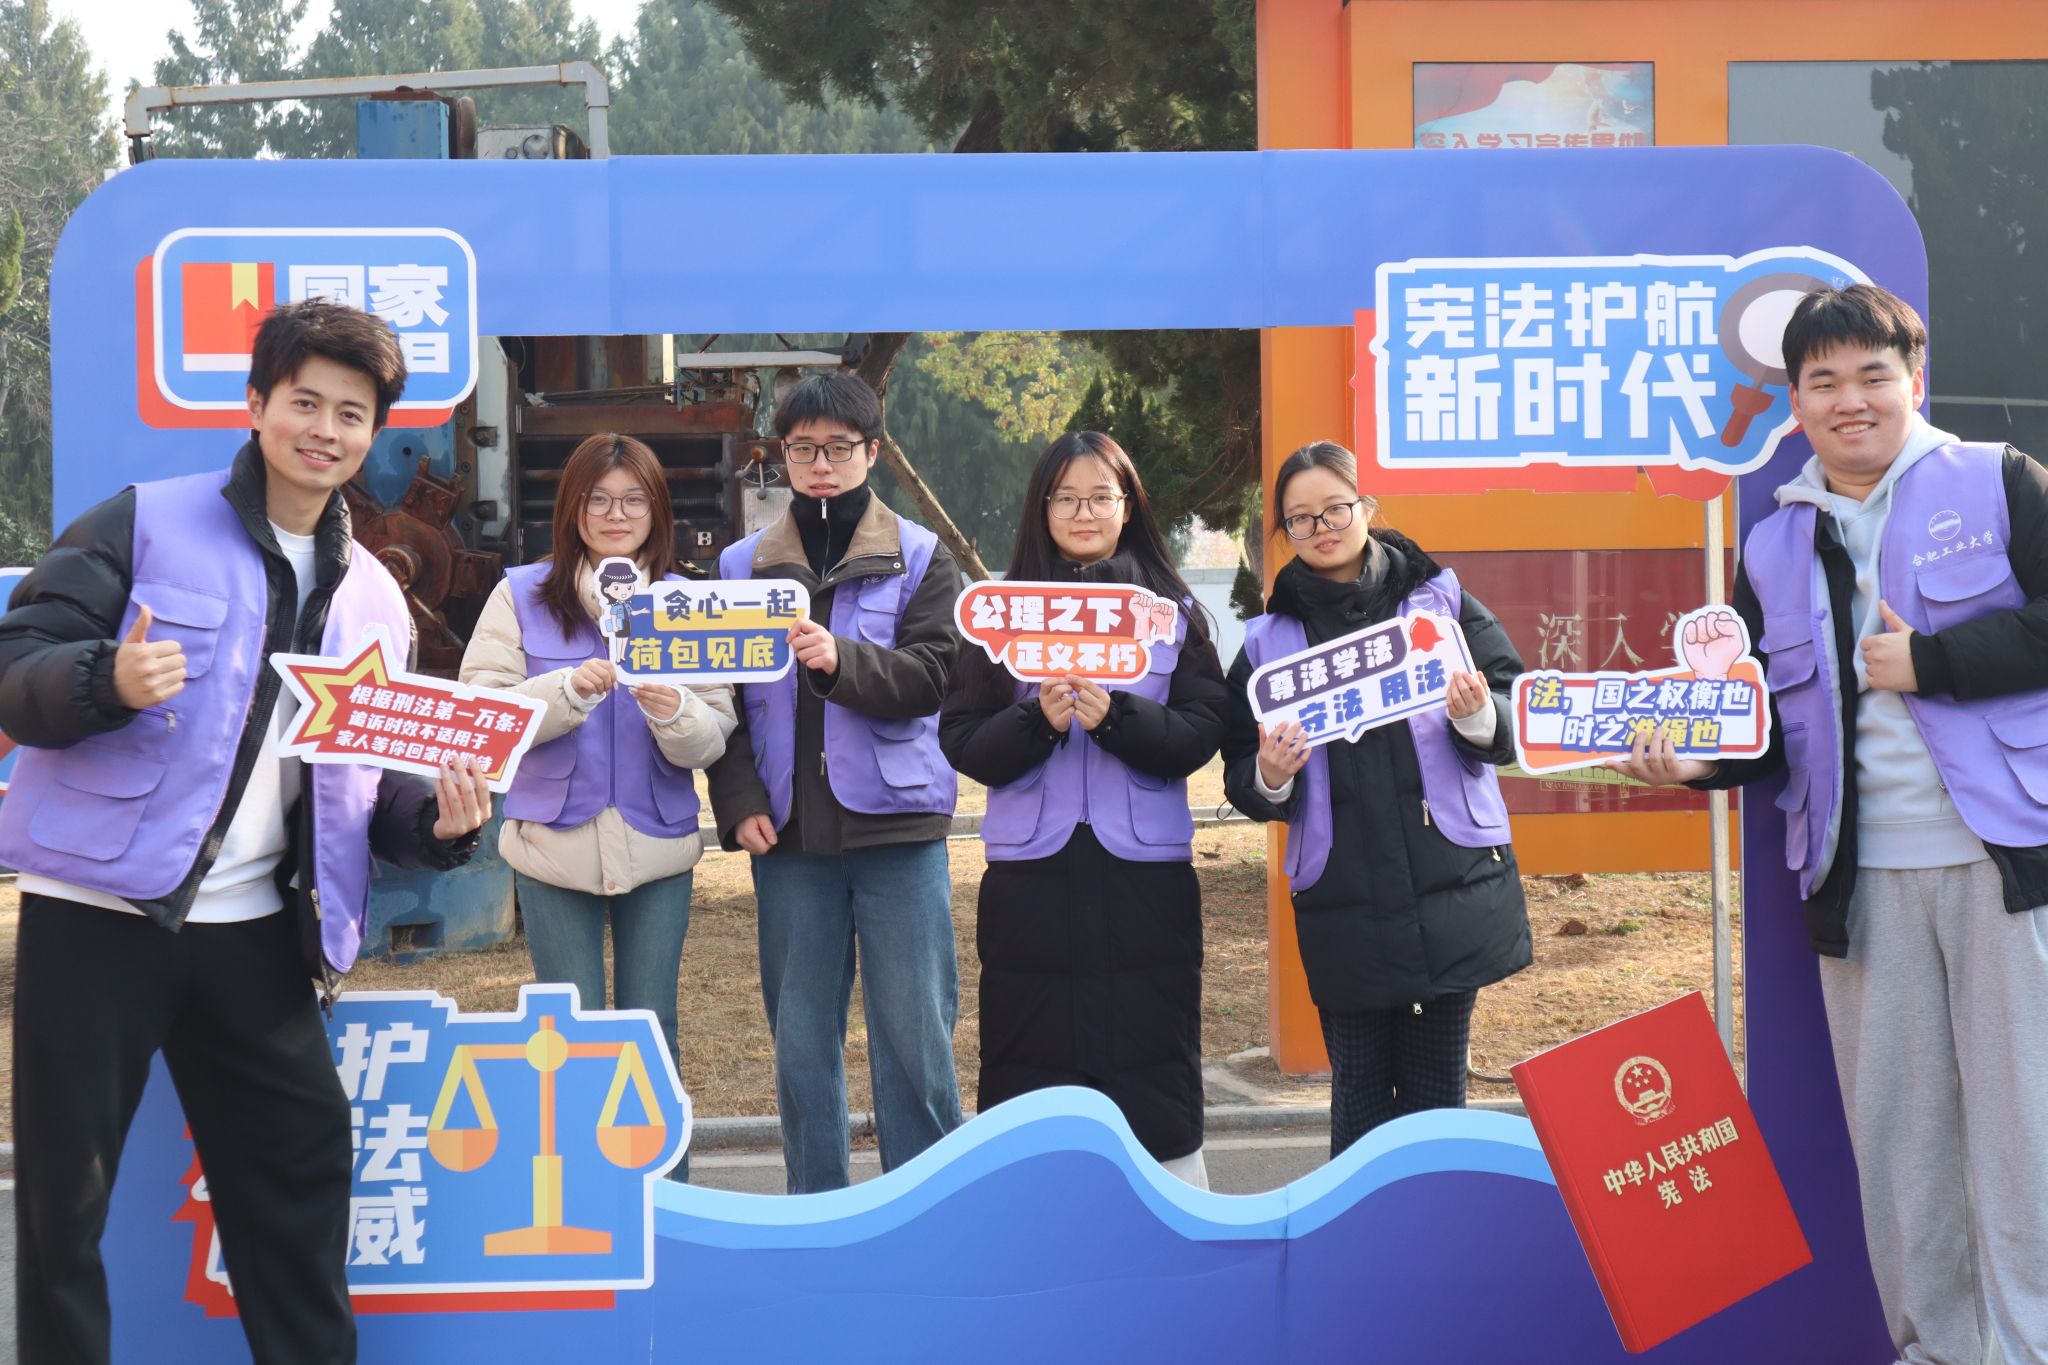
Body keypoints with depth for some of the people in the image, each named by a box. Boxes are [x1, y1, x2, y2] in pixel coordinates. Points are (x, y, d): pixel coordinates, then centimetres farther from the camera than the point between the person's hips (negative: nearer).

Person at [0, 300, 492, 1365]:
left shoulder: (372, 598, 11)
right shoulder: (142, 525, -4)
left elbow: (365, 781, 17)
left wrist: (436, 820, -4)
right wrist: (109, 679, -30)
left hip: (251, 929, 5)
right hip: (96, 912, -4)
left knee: (302, 1178, 10)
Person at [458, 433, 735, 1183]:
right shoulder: (522, 595, 1)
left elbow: (714, 738, -2)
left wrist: (675, 713, -23)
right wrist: (569, 689, -22)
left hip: (658, 847, 1)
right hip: (554, 846, -1)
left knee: (651, 1031, 7)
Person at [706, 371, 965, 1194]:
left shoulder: (919, 557, 5)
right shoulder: (741, 565, 10)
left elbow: (930, 677, -8)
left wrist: (841, 659, -25)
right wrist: (738, 802, -5)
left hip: (897, 822, -2)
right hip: (788, 831, 2)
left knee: (915, 1032, -1)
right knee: (800, 1038, 8)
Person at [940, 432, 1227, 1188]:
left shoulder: (1172, 609, 7)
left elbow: (1201, 732, -2)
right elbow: (962, 741, 2)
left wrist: (1116, 715, -18)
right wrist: (1037, 721, -16)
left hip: (1144, 868, -1)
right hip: (1030, 870, 1)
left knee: (1152, 1059, 3)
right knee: (1025, 1072, 3)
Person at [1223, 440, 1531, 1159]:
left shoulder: (1441, 600, 5)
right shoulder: (1268, 640, 8)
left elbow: (1515, 725, 4)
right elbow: (1242, 779, 10)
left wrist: (1478, 716, -17)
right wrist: (1269, 779, -12)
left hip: (1451, 890, 0)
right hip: (1342, 904, 1)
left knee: (1436, 1092, 6)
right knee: (1360, 1093, 5)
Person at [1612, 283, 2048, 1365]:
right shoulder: (1772, 548, 14)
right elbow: (1767, 727, 15)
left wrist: (1929, 661, -13)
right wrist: (1695, 759, -4)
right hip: (1861, 873, 4)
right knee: (1894, 1132, 8)